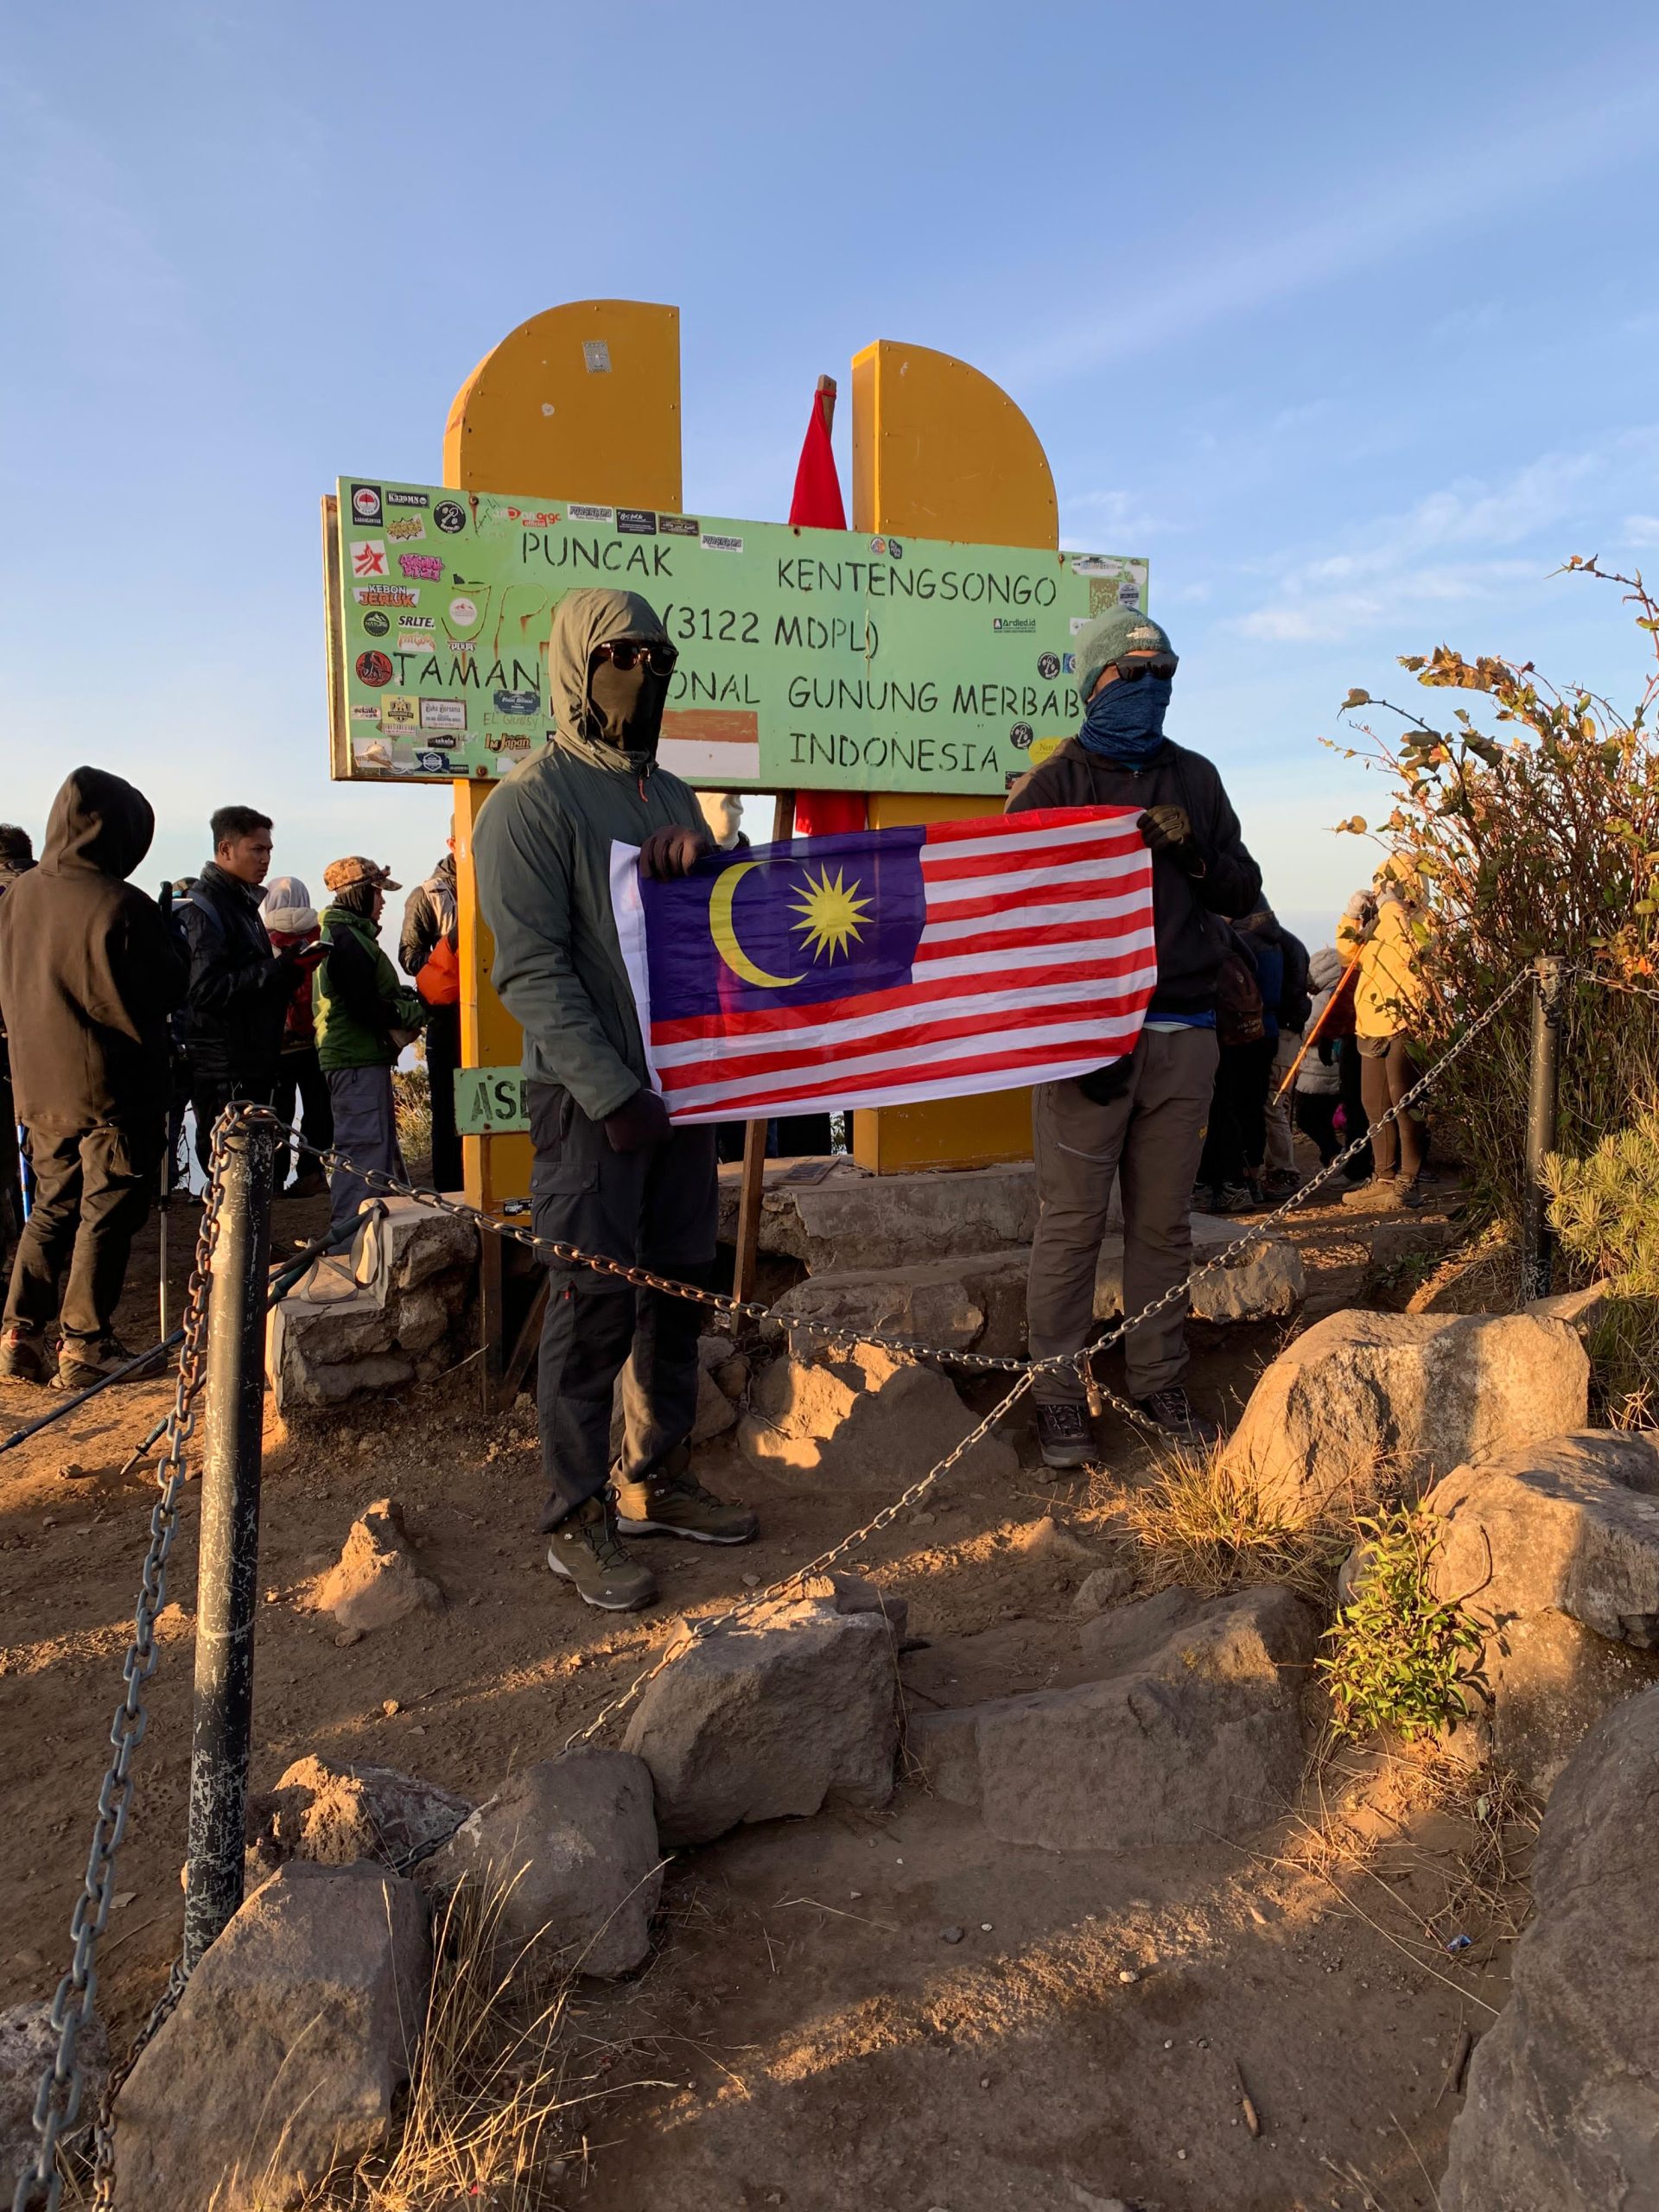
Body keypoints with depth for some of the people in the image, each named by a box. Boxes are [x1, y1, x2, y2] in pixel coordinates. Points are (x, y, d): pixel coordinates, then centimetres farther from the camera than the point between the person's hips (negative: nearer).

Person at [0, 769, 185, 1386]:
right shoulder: (121, 905, -18)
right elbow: (164, 990, -11)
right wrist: (167, 938, 5)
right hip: (113, 1086, -6)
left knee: (53, 1206, 18)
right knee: (108, 1213, 4)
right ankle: (85, 1344, 9)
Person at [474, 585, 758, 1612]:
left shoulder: (670, 795, 16)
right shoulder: (533, 798, -6)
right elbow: (532, 967, -13)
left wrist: (703, 861, -4)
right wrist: (612, 1092, -18)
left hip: (683, 1083, 7)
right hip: (591, 1098, -7)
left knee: (678, 1291, 12)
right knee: (594, 1306, -3)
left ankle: (657, 1479, 26)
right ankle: (579, 1520, 9)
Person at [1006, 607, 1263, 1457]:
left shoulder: (1196, 778, 17)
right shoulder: (1056, 780, 3)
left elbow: (1244, 892, 18)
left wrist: (1195, 852, -4)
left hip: (1182, 1033, 4)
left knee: (1164, 1221, 10)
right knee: (1072, 1221, -3)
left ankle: (1160, 1384, 21)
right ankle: (1058, 1395, 7)